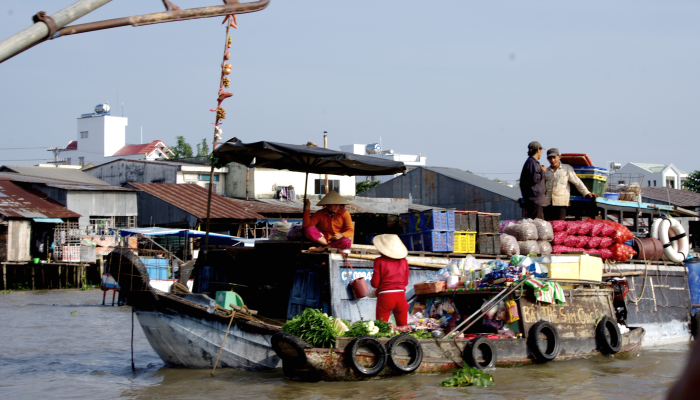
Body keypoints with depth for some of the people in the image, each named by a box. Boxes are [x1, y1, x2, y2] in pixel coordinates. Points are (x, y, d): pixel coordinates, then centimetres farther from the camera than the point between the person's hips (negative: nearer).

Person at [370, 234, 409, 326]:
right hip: (401, 296, 3)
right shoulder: (403, 262, 5)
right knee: (403, 328, 9)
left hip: (385, 297, -3)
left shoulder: (379, 261, -4)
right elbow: (406, 282, 11)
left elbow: (375, 283, -5)